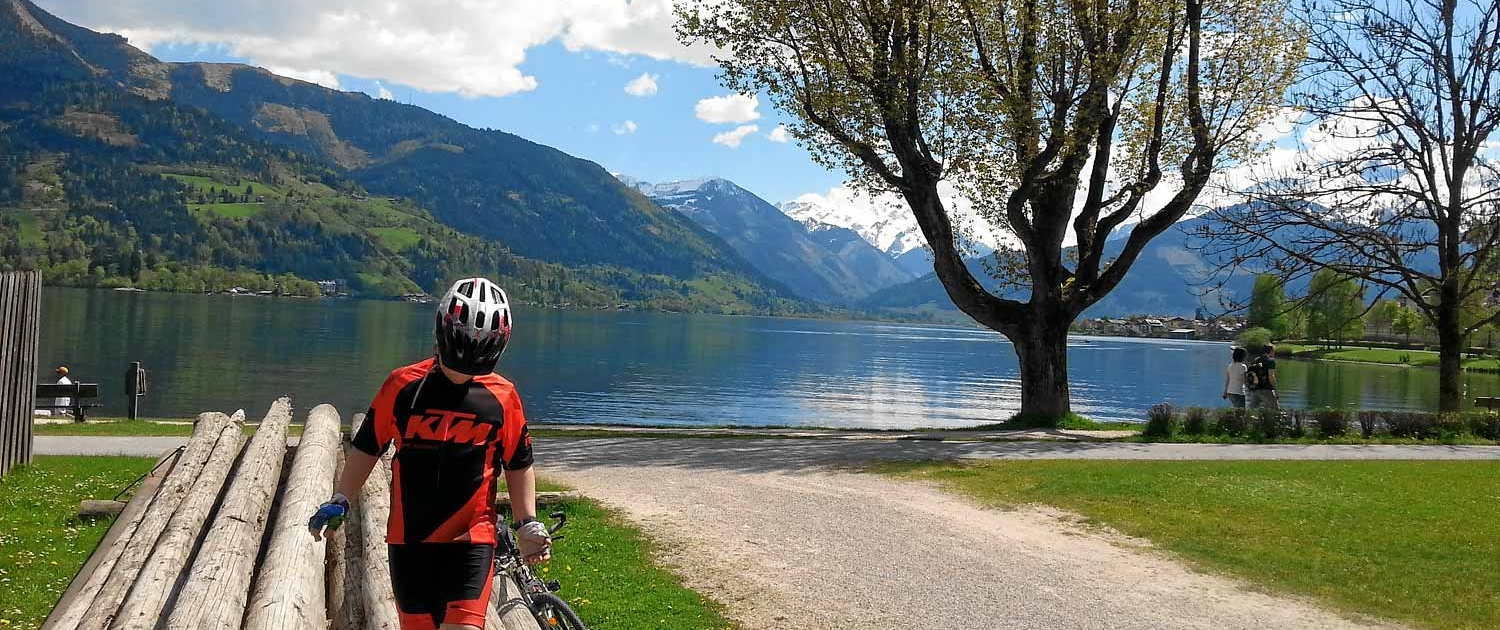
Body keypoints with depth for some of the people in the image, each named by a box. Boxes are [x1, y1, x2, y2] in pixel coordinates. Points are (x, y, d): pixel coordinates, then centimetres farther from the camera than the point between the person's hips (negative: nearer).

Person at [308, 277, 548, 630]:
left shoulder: (502, 398, -2)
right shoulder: (403, 386, -3)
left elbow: (518, 464, 7)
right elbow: (367, 447, 6)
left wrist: (527, 523, 1)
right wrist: (340, 502, 1)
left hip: (472, 539, -1)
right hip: (409, 537, 1)